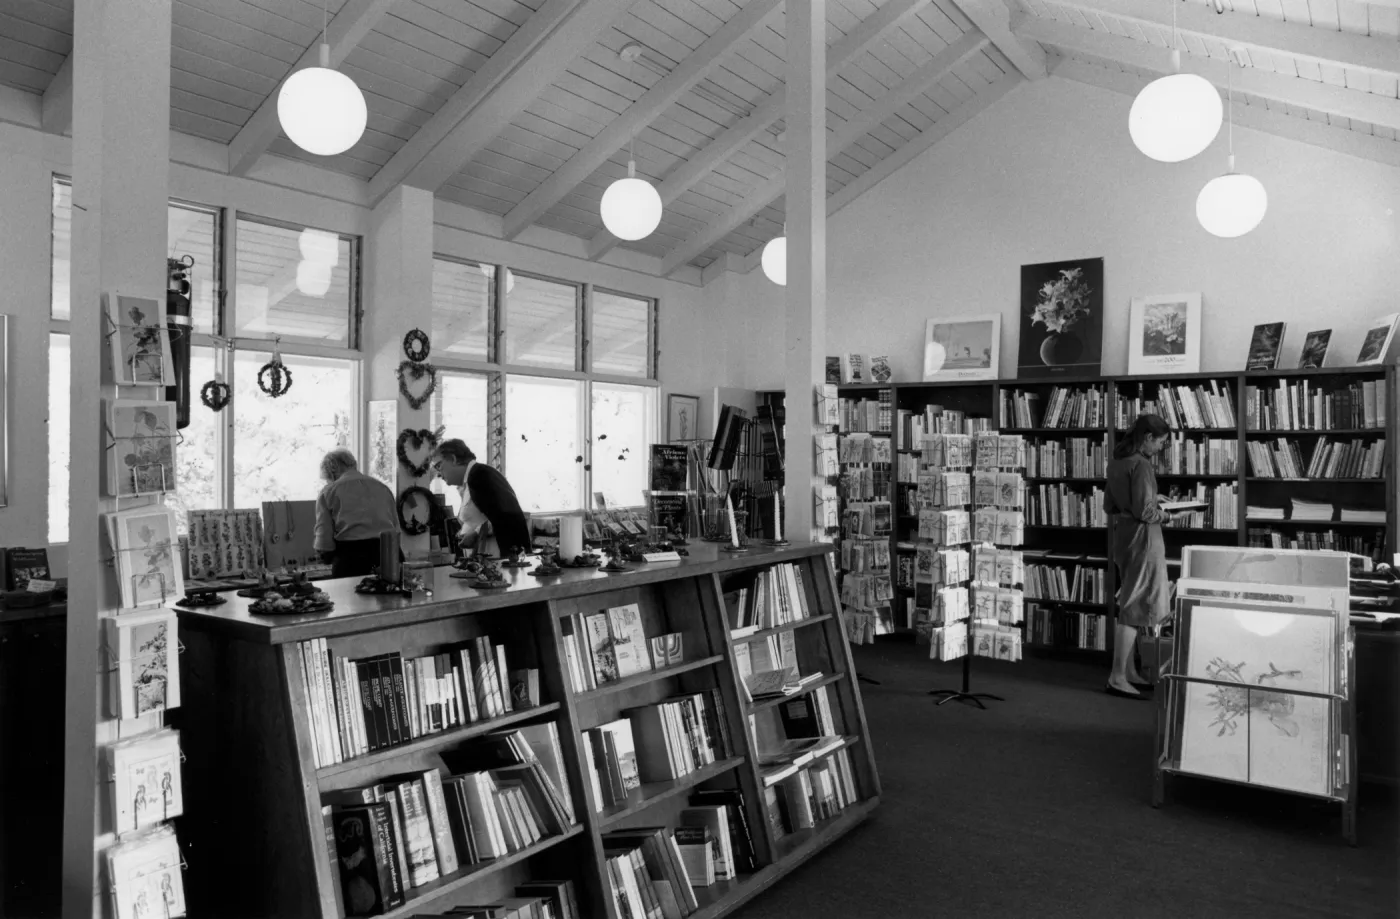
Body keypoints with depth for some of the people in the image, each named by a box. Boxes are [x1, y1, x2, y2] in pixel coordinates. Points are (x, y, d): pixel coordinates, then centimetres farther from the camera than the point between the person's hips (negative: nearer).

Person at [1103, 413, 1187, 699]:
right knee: (1134, 608, -4)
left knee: (1129, 605, 16)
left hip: (1123, 536, 9)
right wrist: (1165, 515, -2)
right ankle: (1117, 678, -2)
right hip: (1142, 538, -9)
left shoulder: (1117, 461, 10)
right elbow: (1144, 512, -21)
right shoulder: (1141, 464, -17)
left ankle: (1128, 671, 24)